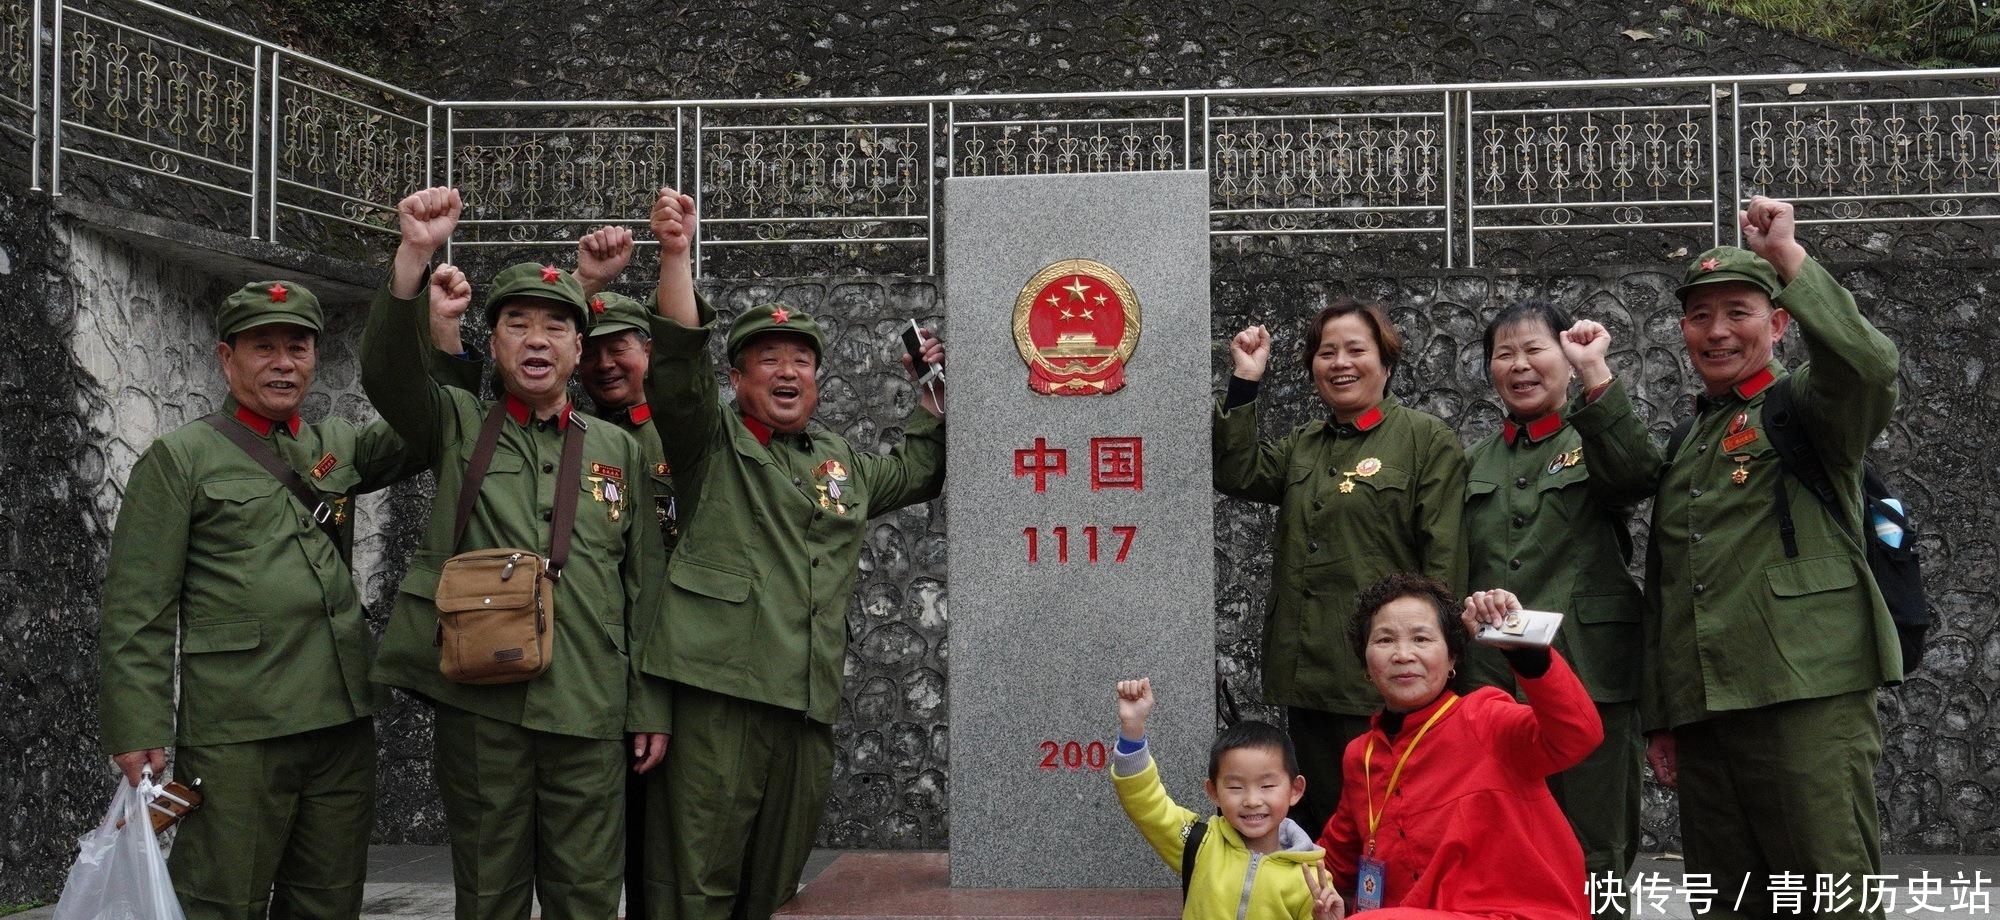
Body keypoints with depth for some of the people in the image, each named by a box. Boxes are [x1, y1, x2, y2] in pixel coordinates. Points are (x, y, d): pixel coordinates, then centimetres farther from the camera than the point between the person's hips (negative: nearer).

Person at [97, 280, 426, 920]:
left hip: (343, 722, 5)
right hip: (235, 733, -5)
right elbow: (135, 609, -4)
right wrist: (138, 732, -12)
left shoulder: (339, 446, 15)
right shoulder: (179, 458, 0)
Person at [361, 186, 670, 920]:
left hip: (589, 714, 1)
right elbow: (388, 372, -11)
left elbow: (645, 588, 11)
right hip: (479, 704, -1)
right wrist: (414, 256, -25)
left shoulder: (618, 450, 11)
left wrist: (651, 709, 6)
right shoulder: (458, 428, 9)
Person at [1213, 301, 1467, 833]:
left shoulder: (1428, 441, -2)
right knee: (1318, 818, 14)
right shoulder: (1302, 446, 17)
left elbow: (1444, 559, -7)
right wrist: (1244, 384, -4)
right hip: (1307, 670, 6)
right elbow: (1236, 475, 1)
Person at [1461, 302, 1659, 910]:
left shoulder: (1595, 441, 3)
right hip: (1492, 677, 4)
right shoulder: (1478, 461, 15)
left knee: (1592, 854, 2)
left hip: (1586, 675, -4)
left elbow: (1638, 476, -22)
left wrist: (1597, 378, -28)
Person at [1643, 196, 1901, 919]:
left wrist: (1788, 254, -20)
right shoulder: (1682, 441, 20)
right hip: (1702, 709, 7)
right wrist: (1660, 716, 17)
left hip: (1809, 697, -6)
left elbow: (1869, 365, -24)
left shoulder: (1804, 405, 2)